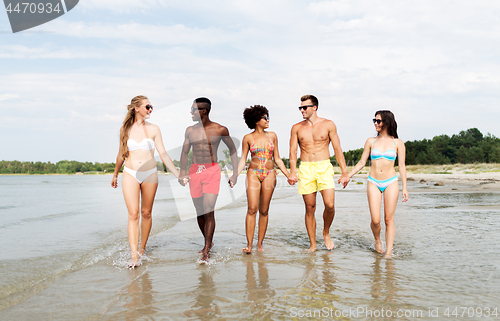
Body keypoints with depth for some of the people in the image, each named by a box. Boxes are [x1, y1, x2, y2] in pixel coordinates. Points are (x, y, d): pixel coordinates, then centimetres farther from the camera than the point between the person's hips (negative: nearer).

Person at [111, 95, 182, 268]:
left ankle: (142, 248, 23)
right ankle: (134, 255, -10)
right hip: (130, 175, -1)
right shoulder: (125, 129, 3)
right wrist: (115, 174, 24)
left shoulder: (153, 129, 2)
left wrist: (177, 174, -5)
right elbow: (121, 154, 16)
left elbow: (163, 154, 1)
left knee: (146, 213, 7)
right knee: (133, 214, -9)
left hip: (149, 174, 1)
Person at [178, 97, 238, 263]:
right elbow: (184, 152, 12)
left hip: (212, 170, -4)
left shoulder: (220, 130, 0)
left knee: (208, 211, -12)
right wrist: (182, 171, -5)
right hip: (194, 171, 4)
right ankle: (208, 242, 29)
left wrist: (235, 173, 4)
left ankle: (206, 252, -8)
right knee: (200, 212, 8)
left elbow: (232, 149, 10)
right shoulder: (190, 130, 10)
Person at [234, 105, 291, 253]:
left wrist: (288, 174, 8)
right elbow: (243, 159, 4)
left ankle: (260, 244, 9)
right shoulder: (248, 138, 3)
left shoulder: (272, 136, 10)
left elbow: (277, 158, 14)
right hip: (253, 173, -2)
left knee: (264, 210, 3)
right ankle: (249, 244, -9)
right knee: (252, 209, -11)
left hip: (269, 174, 2)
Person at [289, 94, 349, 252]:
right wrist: (292, 172, -11)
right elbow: (293, 151, 5)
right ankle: (313, 245, 13)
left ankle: (326, 233, 15)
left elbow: (338, 149, 4)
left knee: (330, 205, -14)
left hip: (324, 168, -1)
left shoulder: (328, 125, 5)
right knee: (310, 208, 2)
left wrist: (344, 172, -1)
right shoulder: (297, 128, 9)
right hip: (305, 168, 1)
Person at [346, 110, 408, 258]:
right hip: (373, 182, 1)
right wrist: (348, 175, 5)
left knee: (389, 219, -1)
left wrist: (404, 187, 1)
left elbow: (402, 166, 5)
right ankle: (377, 241, 22)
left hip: (391, 182, -1)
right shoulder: (371, 141, 7)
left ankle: (389, 252, 6)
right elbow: (362, 162, 11)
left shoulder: (398, 143, 4)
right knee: (375, 220, -7)